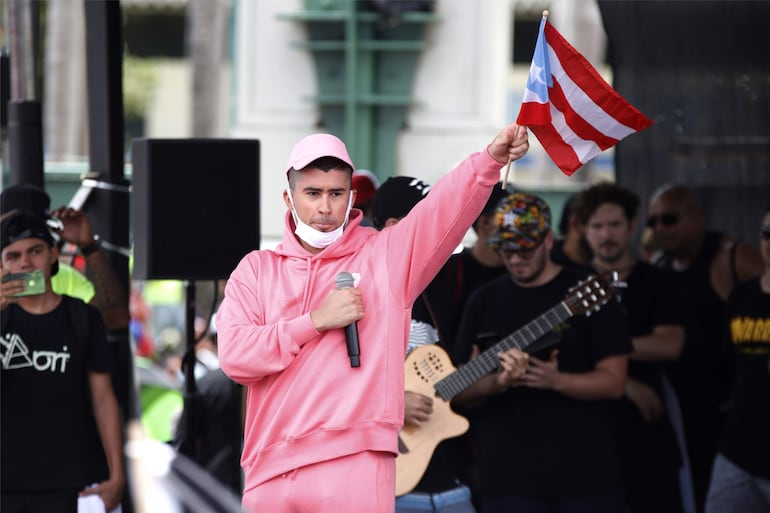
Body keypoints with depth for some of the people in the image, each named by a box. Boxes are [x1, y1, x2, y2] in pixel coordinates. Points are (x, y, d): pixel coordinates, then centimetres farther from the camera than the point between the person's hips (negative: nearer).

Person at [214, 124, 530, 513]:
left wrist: (491, 158, -26)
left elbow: (450, 203, -8)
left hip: (354, 470, -2)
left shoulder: (387, 254, 8)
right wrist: (317, 320, -6)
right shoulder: (256, 269, 13)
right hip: (270, 471, 2)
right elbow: (233, 356, -1)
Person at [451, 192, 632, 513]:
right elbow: (461, 393, 10)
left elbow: (613, 382, -4)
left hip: (586, 469, -2)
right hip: (509, 474, 2)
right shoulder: (484, 302, 9)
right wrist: (490, 384, -13)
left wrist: (554, 380, -21)